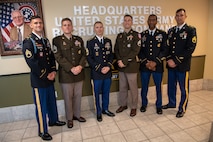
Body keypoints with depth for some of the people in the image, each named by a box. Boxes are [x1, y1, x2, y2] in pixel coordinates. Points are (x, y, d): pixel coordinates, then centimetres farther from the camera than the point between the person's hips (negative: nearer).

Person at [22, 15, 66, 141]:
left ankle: (53, 120, 41)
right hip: (38, 79, -7)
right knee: (41, 105, 4)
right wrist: (46, 75, -15)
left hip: (49, 77, 7)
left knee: (52, 101, 20)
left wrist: (53, 71, -3)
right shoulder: (28, 42, -10)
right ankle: (43, 131, 21)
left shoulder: (46, 40, 13)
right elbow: (32, 63, -19)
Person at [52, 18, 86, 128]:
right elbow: (59, 57, -9)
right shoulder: (57, 40, -1)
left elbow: (83, 55, 6)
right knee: (68, 98, 8)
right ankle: (69, 118, 28)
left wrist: (80, 66, -11)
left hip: (79, 73, 4)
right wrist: (71, 68, -17)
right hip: (66, 74, -3)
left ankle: (77, 115, 34)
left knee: (78, 96, 14)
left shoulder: (79, 39, 11)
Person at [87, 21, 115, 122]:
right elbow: (89, 58, -7)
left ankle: (105, 109, 34)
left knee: (106, 92, 15)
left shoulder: (108, 41, 10)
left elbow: (111, 55, 9)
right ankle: (98, 112, 26)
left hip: (108, 72, 4)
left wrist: (108, 66, -8)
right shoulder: (90, 42, -3)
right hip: (96, 73, -3)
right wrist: (100, 68, -14)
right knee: (97, 94, 8)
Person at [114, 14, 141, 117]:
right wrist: (119, 60, -8)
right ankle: (123, 105, 31)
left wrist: (124, 61, -15)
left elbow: (135, 51, -12)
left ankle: (134, 107, 23)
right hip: (121, 66, 5)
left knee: (133, 87, 5)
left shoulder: (136, 35, -3)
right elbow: (116, 50, 9)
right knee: (122, 87, 14)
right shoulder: (119, 36, 13)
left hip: (131, 65, -5)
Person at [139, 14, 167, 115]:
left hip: (158, 66, -1)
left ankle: (159, 106, 31)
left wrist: (155, 62, -13)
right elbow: (139, 51, 3)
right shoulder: (142, 34, 7)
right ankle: (144, 104, 31)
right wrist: (146, 62, -9)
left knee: (158, 87, 10)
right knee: (144, 87, 10)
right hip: (144, 65, 1)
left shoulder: (162, 34, 4)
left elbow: (164, 50, -3)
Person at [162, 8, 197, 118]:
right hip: (171, 64, 5)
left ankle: (182, 108, 26)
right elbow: (167, 47, 9)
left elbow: (190, 49, -13)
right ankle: (172, 103, 37)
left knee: (184, 88, 7)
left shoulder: (191, 30, -5)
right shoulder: (171, 30, 10)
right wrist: (169, 59, -7)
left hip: (183, 65, -4)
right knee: (171, 85, 16)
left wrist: (176, 61, -18)